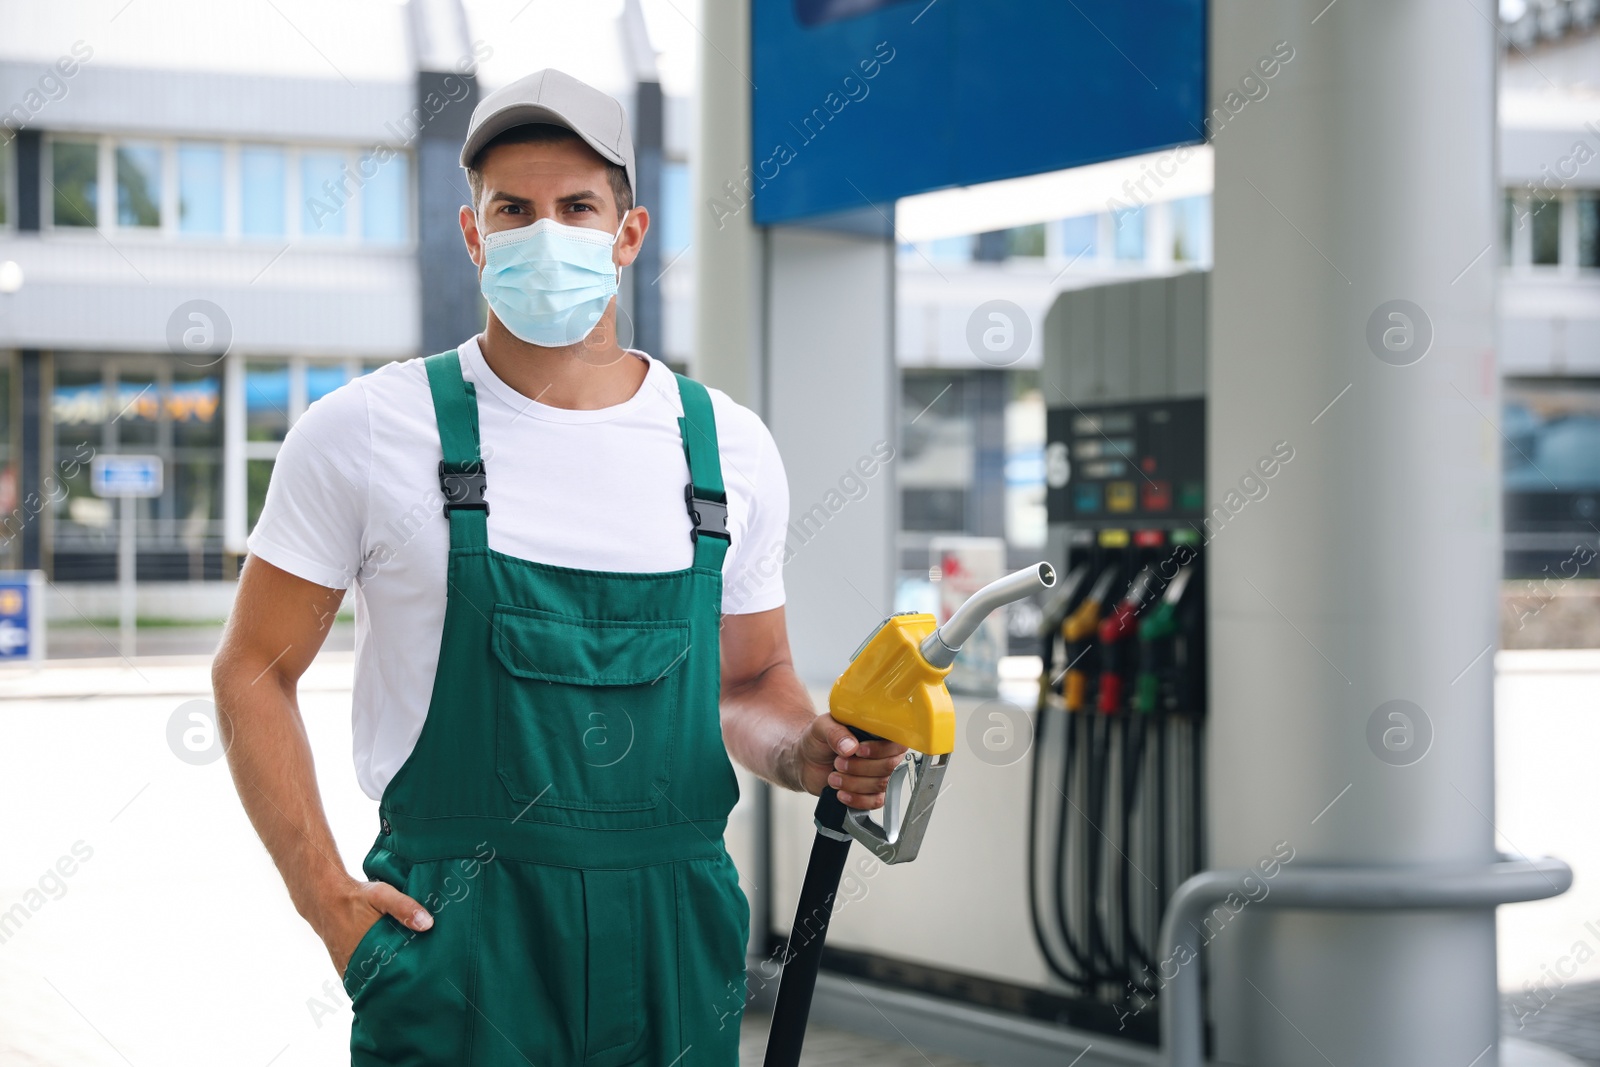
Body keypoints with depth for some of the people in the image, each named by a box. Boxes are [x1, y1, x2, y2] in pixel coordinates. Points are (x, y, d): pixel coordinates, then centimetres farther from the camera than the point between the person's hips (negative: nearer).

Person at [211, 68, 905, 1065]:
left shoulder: (730, 447, 6)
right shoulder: (367, 431, -2)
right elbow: (254, 669, 2)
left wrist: (812, 752, -4)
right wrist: (327, 895, -8)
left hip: (672, 938, 3)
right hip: (455, 945, -3)